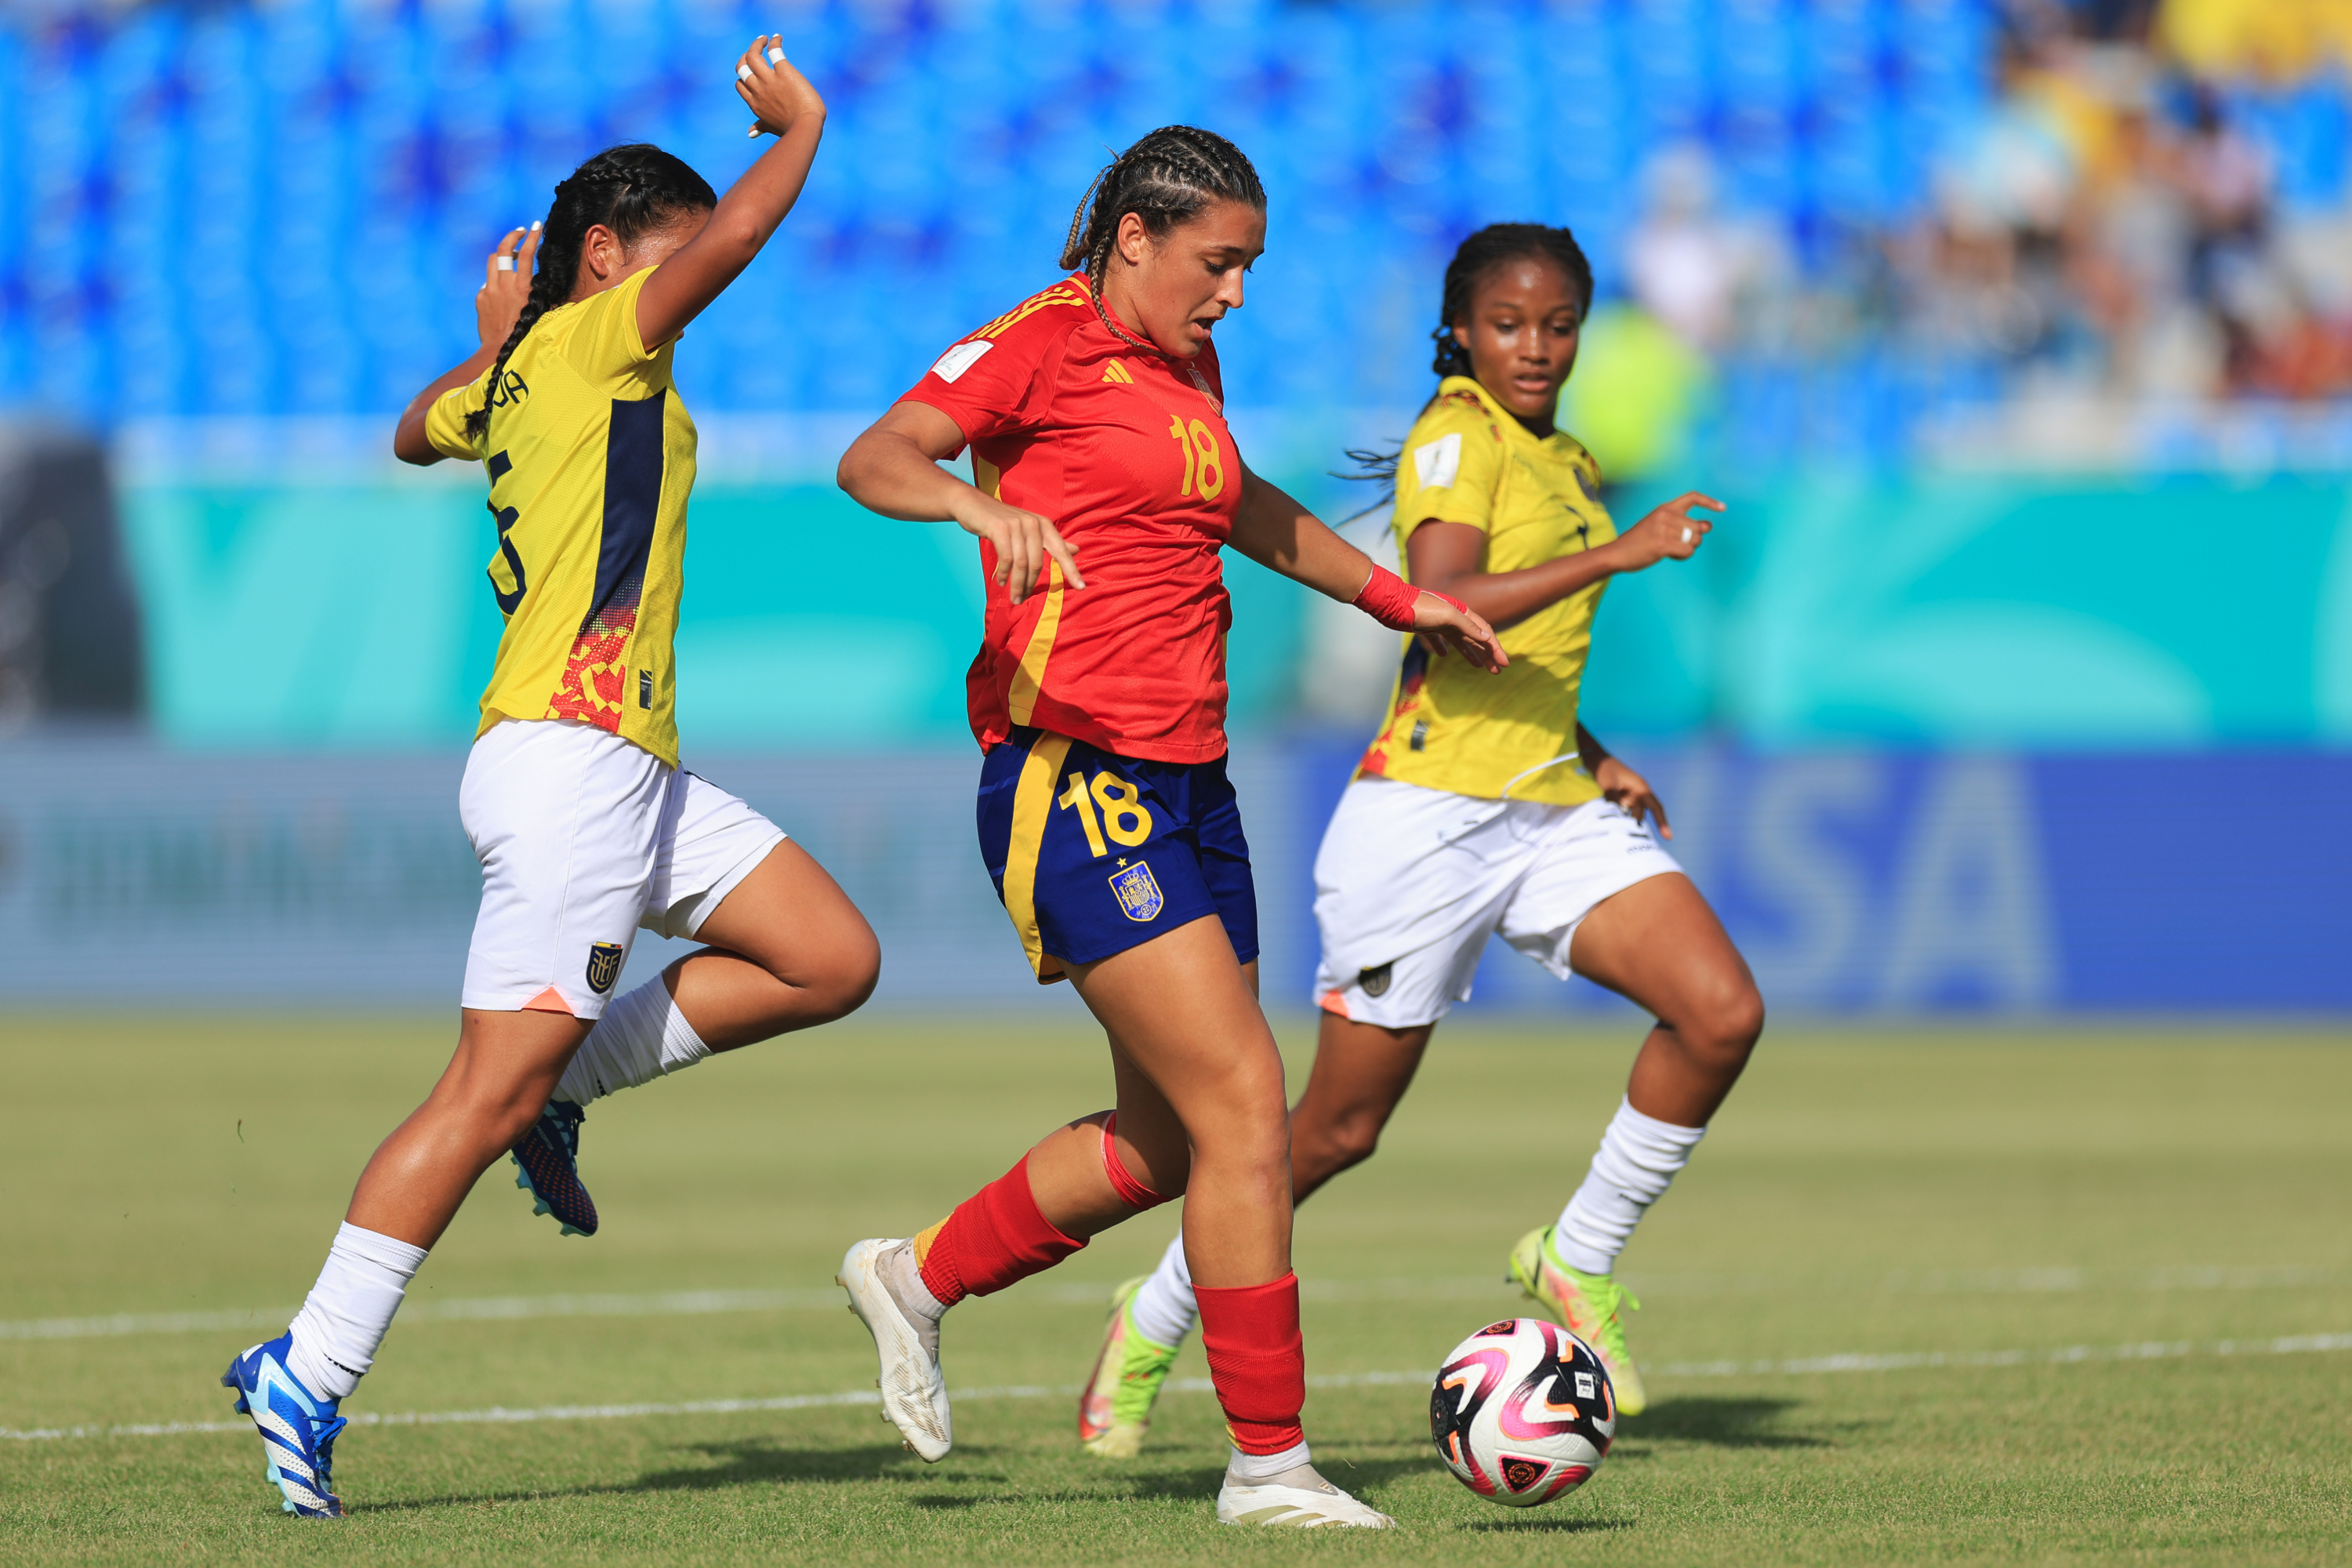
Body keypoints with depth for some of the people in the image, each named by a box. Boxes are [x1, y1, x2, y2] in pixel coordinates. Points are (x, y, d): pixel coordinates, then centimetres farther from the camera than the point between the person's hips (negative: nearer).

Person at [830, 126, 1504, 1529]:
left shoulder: (1186, 367, 18)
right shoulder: (1044, 346, -7)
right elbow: (873, 459, -18)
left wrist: (1397, 597, 39)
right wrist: (981, 506, -38)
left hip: (1187, 782, 9)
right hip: (1075, 777, -9)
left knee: (1171, 1140, 11)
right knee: (1244, 1106, -13)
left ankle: (921, 1278, 32)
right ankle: (1269, 1462, -7)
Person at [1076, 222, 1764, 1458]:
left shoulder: (1568, 466, 17)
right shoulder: (1455, 440, -9)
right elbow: (1441, 606, -27)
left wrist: (1593, 762, 13)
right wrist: (1615, 554, -31)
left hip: (1553, 811, 7)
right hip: (1430, 811, -7)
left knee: (1724, 1013, -13)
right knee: (1341, 1125, 1)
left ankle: (1580, 1259, 3)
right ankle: (1153, 1322, 21)